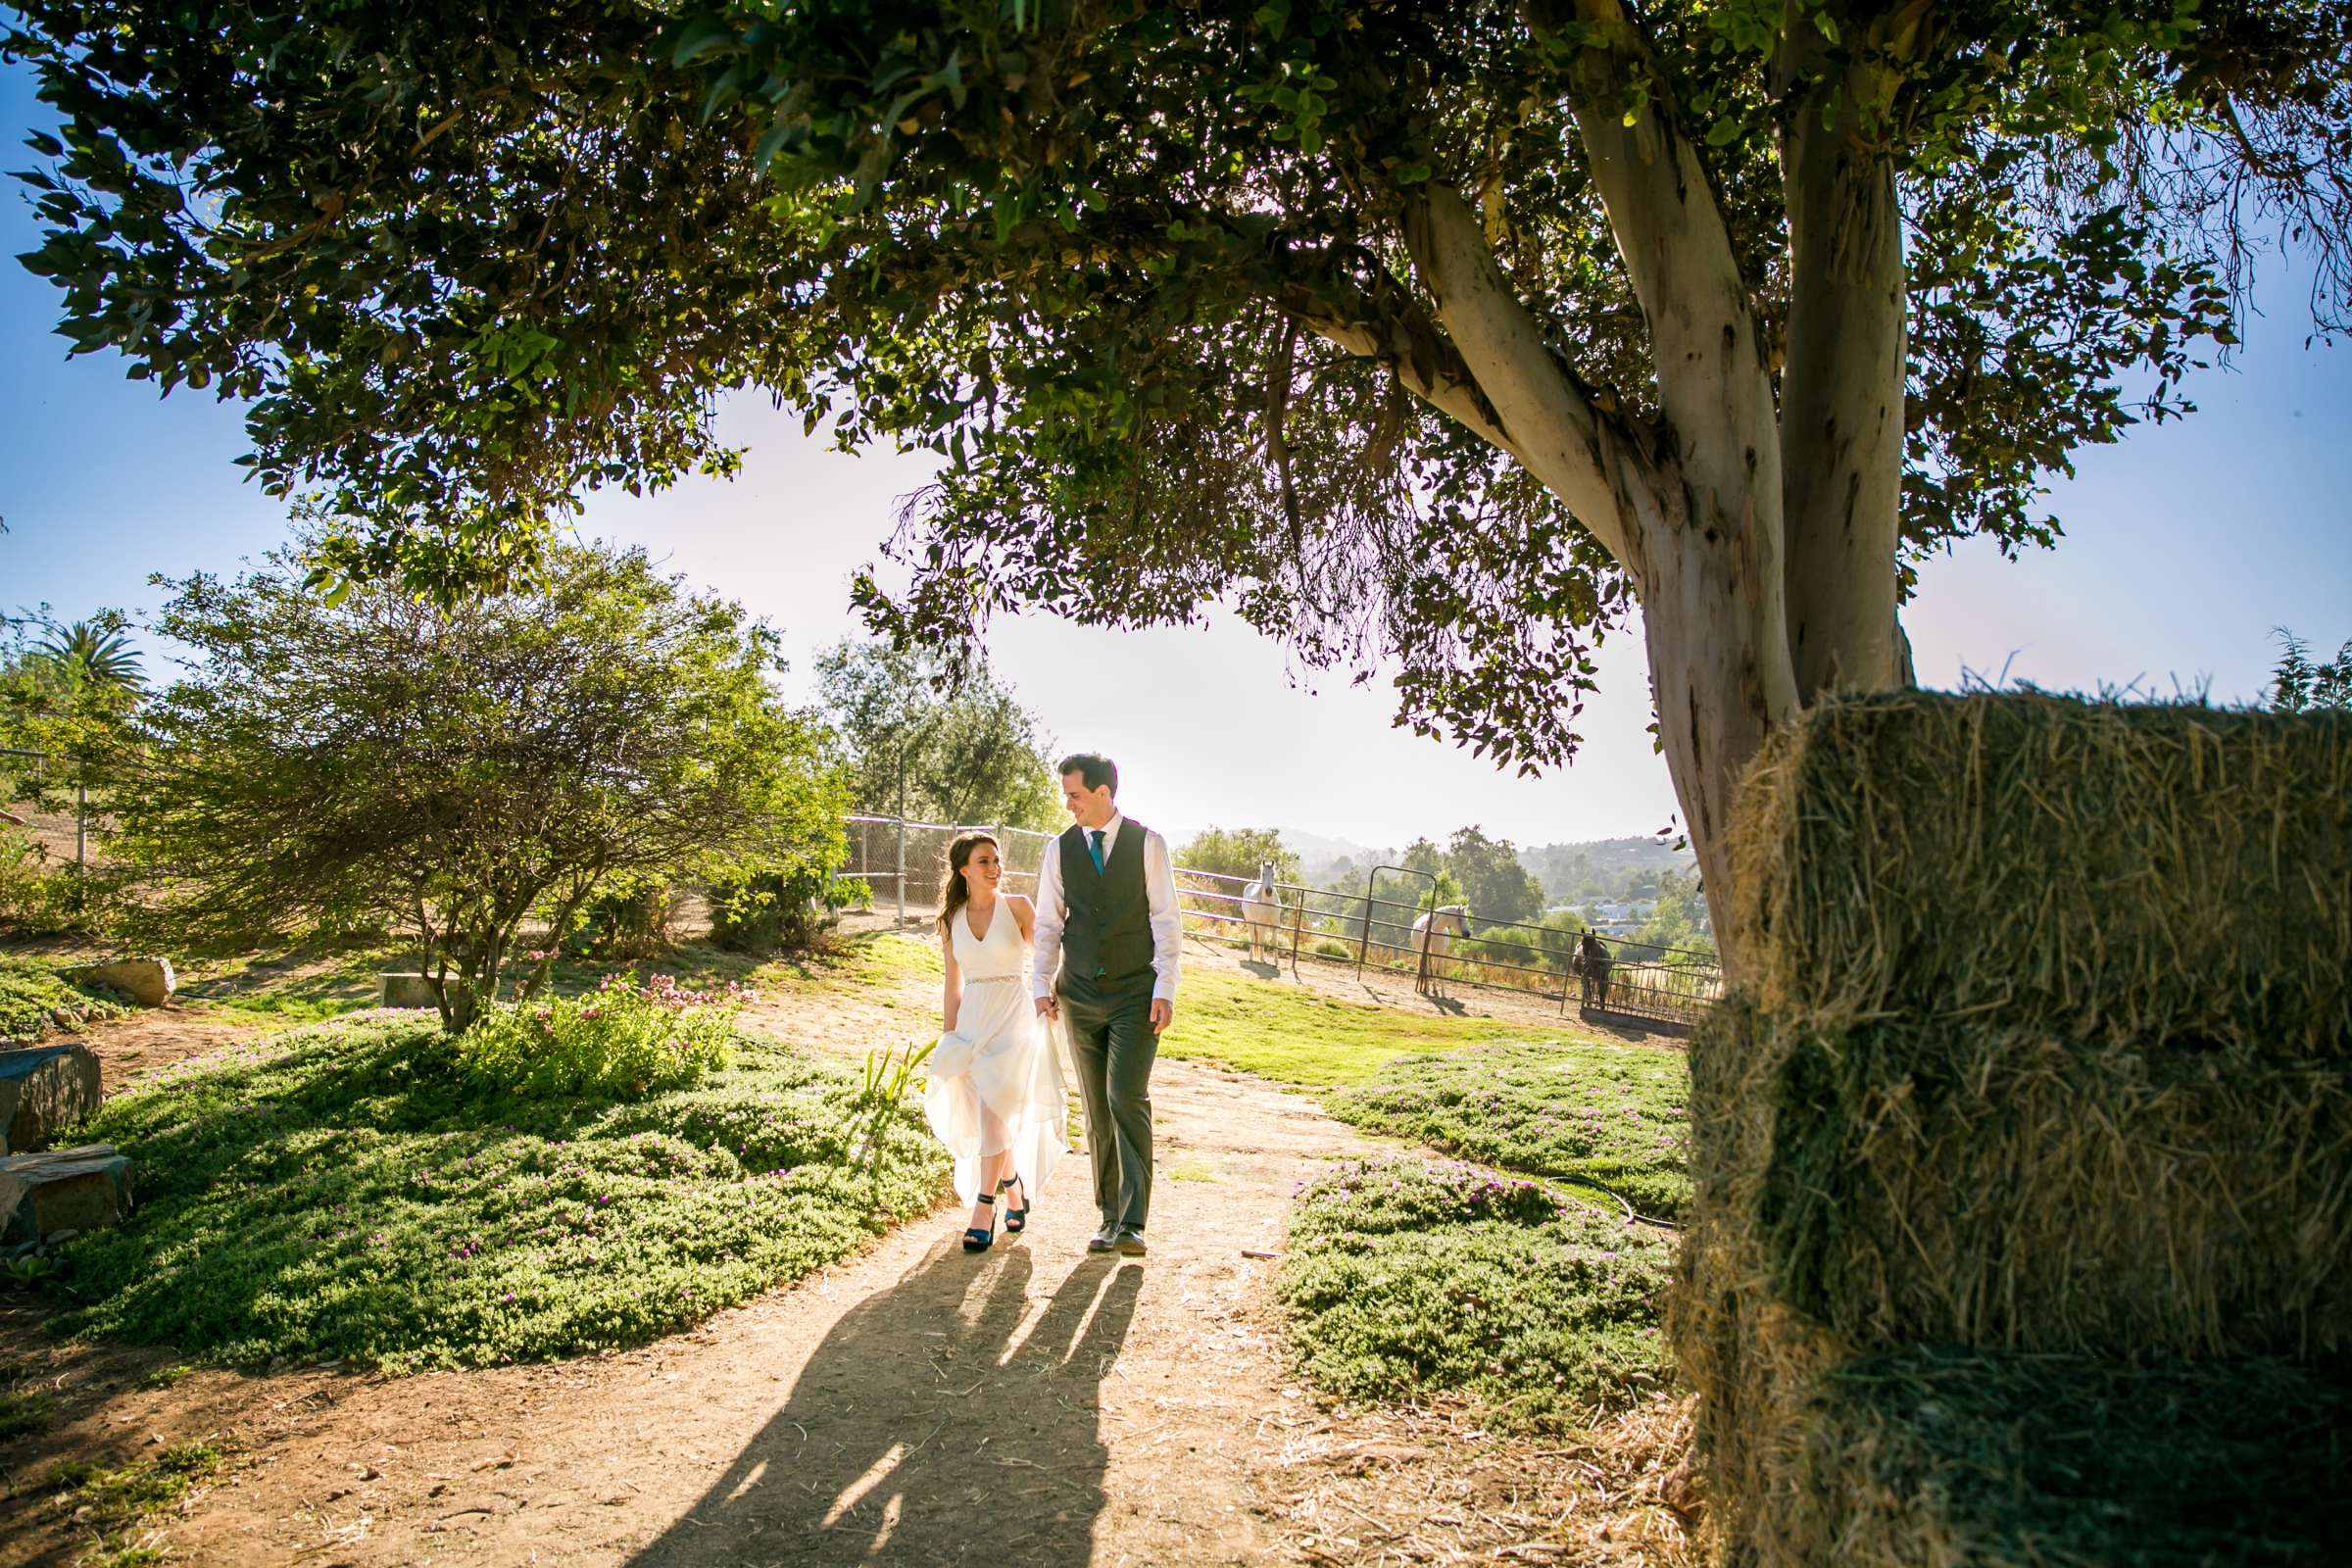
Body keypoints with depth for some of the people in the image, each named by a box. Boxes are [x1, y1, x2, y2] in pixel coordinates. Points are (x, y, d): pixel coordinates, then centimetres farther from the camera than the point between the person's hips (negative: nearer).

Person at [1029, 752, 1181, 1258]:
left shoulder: (1148, 844, -3)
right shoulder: (1059, 850, 5)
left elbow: (1165, 920, -4)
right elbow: (1047, 924, 9)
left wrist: (1165, 989, -10)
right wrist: (1042, 985, 2)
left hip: (1135, 995, -3)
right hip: (1080, 998, 3)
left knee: (1127, 1099, -14)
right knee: (1097, 1111, 8)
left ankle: (1132, 1224, -9)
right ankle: (1110, 1217, 19)